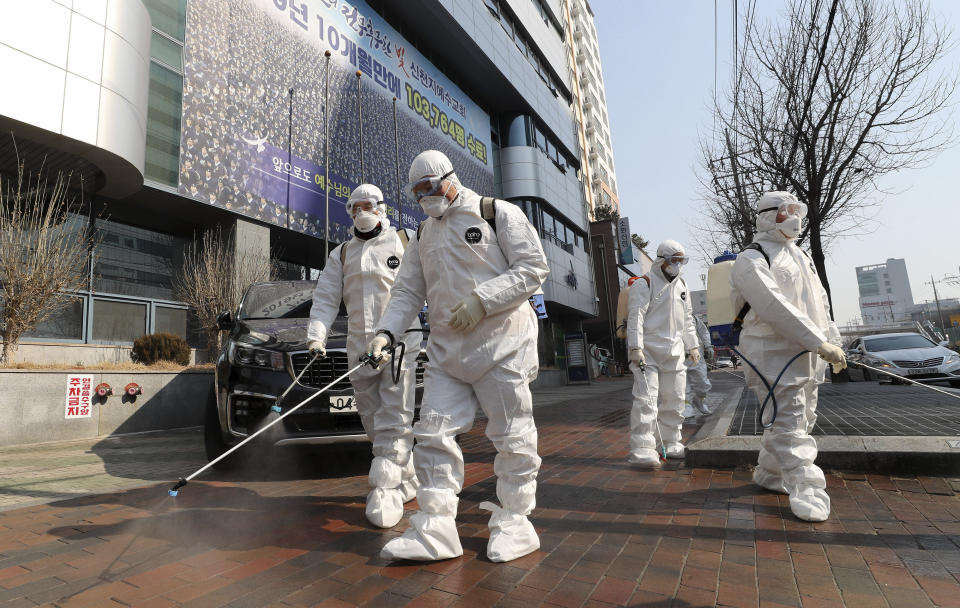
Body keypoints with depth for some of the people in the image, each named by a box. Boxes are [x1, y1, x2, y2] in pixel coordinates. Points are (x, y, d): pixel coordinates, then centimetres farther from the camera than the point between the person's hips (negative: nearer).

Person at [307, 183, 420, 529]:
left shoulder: (406, 243, 8)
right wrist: (317, 335, -5)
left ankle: (385, 492, -2)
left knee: (394, 421, -8)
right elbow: (325, 298, 9)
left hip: (400, 342, -4)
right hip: (359, 346, 4)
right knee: (373, 421, 9)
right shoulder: (341, 255, 17)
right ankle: (407, 481, 24)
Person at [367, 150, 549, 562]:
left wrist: (480, 300, -18)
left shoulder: (498, 213, -1)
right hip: (445, 347, 6)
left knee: (511, 435, 3)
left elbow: (534, 268, -8)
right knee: (433, 432, -1)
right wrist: (387, 330, -2)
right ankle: (435, 528, 8)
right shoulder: (424, 235, 18)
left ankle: (514, 522, 19)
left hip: (502, 342, -5)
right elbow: (408, 290, 15)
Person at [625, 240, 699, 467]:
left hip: (674, 352, 8)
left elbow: (687, 319, 26)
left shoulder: (682, 285, 19)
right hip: (648, 352, -7)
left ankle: (670, 444, 25)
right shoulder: (644, 284, -5)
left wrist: (692, 346, 21)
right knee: (646, 399, -14)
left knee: (673, 401, 12)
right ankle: (641, 449, -12)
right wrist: (636, 348, -23)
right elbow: (636, 317, -14)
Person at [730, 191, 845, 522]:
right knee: (790, 425, -9)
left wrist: (833, 341, 16)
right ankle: (807, 492, -3)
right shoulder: (751, 260, -10)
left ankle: (768, 473, 30)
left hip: (807, 356, 9)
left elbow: (820, 303, 24)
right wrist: (820, 343, -22)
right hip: (773, 354, -9)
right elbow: (775, 308, -21)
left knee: (800, 420, 16)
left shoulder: (800, 257, 20)